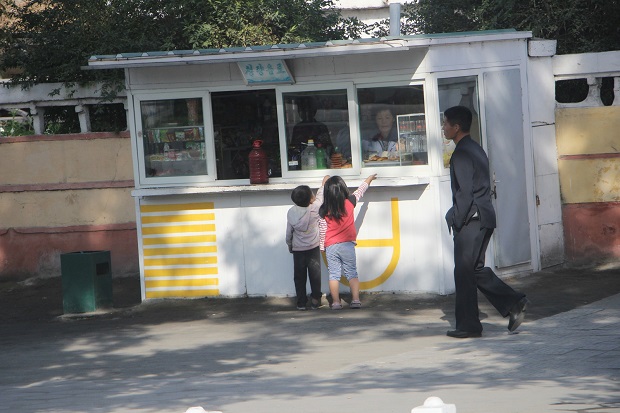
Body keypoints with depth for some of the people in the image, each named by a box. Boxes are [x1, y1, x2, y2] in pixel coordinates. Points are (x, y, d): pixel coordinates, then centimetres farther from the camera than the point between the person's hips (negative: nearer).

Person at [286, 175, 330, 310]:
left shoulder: (291, 212, -8)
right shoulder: (314, 209, -16)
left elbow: (289, 232, 1)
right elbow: (320, 197, 4)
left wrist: (289, 245, 17)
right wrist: (323, 184, 20)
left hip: (297, 249, 2)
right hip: (313, 248, -2)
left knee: (299, 276, 8)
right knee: (315, 274, 7)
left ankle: (301, 301, 8)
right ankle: (315, 300, 7)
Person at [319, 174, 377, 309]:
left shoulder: (324, 211, -5)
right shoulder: (349, 203, -5)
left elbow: (322, 231, 0)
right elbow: (360, 191, 12)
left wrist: (322, 248, 11)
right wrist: (369, 179, 29)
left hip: (331, 247, 0)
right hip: (347, 245, 0)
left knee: (334, 275, 4)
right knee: (352, 273, 6)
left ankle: (336, 302, 2)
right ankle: (355, 300, -1)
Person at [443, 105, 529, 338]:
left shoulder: (461, 154, -14)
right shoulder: (475, 149, 17)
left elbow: (465, 193, -20)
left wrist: (456, 221, -14)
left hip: (471, 221, -10)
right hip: (484, 219, 10)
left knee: (465, 272, -3)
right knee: (476, 269, 13)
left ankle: (468, 325, 1)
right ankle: (513, 304, 6)